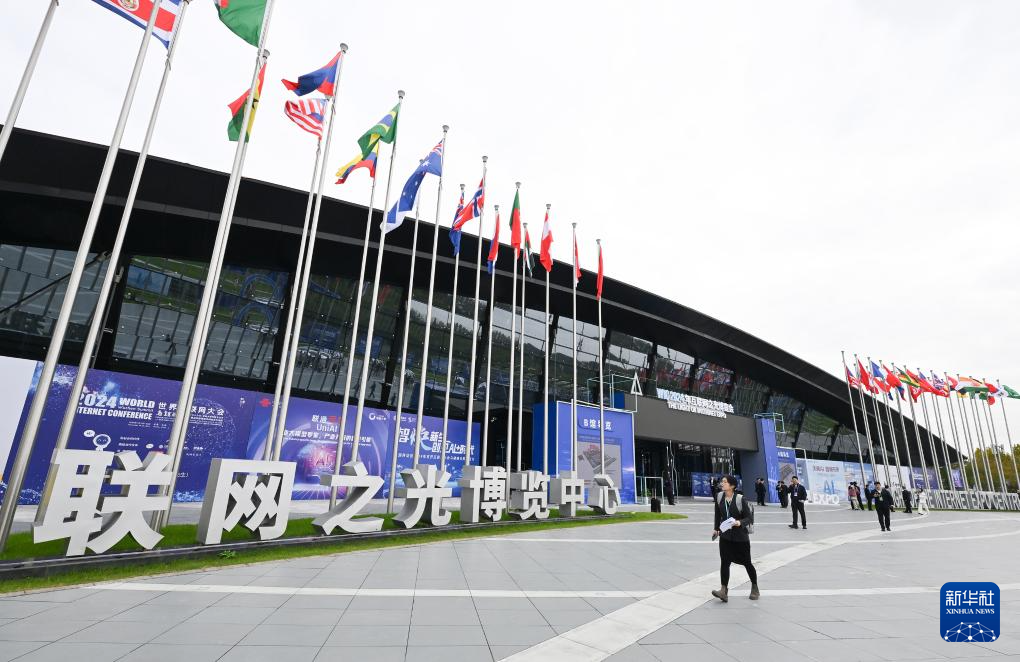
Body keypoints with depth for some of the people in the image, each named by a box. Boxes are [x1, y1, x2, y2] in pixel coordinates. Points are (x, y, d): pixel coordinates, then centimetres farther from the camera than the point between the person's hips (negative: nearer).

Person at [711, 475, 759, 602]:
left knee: (747, 563, 12)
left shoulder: (740, 499, -17)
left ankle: (755, 588, 33)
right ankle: (724, 591, -8)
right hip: (725, 536, 3)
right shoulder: (719, 497, -3)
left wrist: (740, 522, -31)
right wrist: (716, 529, 20)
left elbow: (749, 518, -11)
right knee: (724, 562, -6)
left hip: (741, 536, -3)